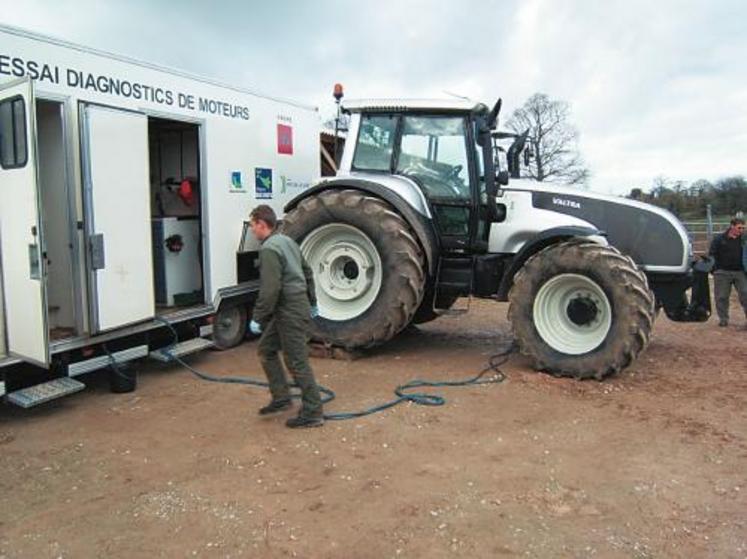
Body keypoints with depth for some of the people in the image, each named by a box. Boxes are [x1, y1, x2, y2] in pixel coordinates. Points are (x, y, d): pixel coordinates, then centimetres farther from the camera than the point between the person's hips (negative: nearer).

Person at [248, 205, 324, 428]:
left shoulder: (269, 249, -17)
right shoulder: (287, 241, 13)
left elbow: (270, 289, -24)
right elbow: (307, 272, 20)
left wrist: (257, 318, -16)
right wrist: (312, 303, 27)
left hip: (290, 311, -10)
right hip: (298, 304, 10)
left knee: (297, 362, -2)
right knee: (266, 349, 18)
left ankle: (312, 413, 6)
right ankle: (281, 398, 24)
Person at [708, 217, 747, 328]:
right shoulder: (719, 239, 0)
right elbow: (712, 255, 0)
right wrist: (714, 269, -9)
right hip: (723, 272, -1)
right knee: (722, 297, 3)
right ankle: (723, 319, 14)